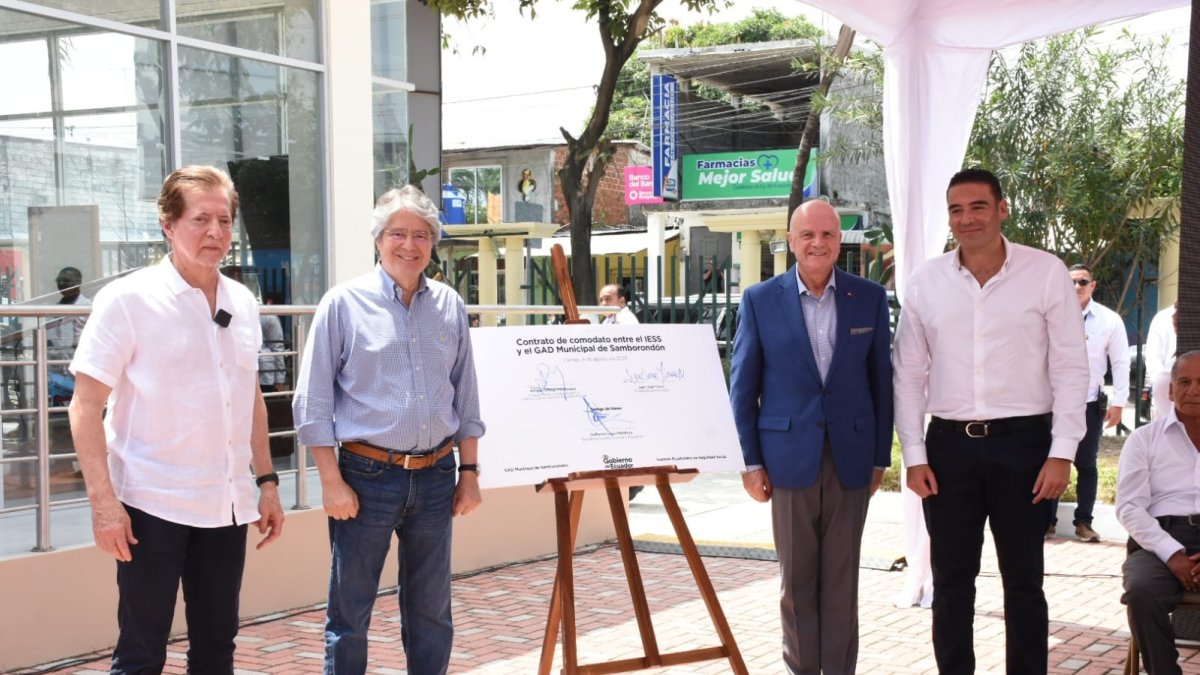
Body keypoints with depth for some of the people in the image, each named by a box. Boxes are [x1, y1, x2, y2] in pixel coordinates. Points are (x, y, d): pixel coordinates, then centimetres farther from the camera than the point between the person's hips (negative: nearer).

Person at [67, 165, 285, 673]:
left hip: (226, 505, 5)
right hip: (153, 506, -5)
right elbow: (85, 408, -9)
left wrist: (267, 482, 14)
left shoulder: (242, 302, 8)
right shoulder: (127, 299, -8)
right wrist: (103, 501, -16)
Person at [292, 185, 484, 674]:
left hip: (435, 477, 4)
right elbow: (313, 403, -4)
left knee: (431, 612, 13)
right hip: (368, 476, -3)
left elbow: (466, 398, 14)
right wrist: (333, 483, -9)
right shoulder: (345, 303, -4)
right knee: (350, 613, 4)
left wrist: (469, 472, 10)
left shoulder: (449, 306, 8)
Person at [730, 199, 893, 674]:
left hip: (851, 458, 1)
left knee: (841, 576, 7)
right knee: (797, 576, 7)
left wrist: (880, 457, 6)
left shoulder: (870, 298, 3)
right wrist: (749, 460, -1)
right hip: (790, 456, -1)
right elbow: (743, 386, 2)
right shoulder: (760, 300, 0)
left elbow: (881, 381, 7)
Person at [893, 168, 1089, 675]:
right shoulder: (925, 282, 3)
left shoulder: (1046, 272, -3)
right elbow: (909, 375, 6)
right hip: (949, 444, 2)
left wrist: (1062, 453, -8)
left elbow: (1070, 368, -3)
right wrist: (914, 454, 1)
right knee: (951, 581, 10)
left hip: (1022, 442, -2)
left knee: (1023, 581, 9)